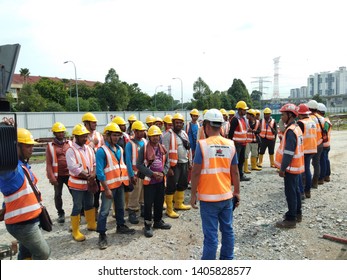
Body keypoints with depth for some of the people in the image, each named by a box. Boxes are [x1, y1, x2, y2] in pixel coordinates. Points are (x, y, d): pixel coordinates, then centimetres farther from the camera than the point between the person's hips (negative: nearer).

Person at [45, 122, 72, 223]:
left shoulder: (70, 143, 4)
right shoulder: (50, 146, -2)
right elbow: (49, 163, -5)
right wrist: (51, 177, -11)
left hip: (70, 174, 1)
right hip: (58, 175, -1)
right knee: (58, 195, 10)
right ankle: (61, 214, 26)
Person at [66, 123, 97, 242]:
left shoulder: (89, 149, 6)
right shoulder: (71, 150, -14)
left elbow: (94, 163, 7)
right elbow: (73, 168, -22)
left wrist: (93, 175, -12)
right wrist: (87, 176, -17)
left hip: (89, 183, 6)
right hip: (77, 184, -6)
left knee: (90, 204, 19)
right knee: (77, 207, 2)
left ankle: (91, 224, 37)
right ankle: (75, 232, 15)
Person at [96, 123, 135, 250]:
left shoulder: (120, 149, 7)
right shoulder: (102, 151, -15)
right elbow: (99, 172, -17)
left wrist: (125, 179, 11)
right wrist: (106, 188, -18)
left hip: (120, 183, 7)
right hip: (109, 185, -7)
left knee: (120, 207, 21)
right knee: (105, 211, -1)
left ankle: (121, 226, 38)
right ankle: (102, 234, 11)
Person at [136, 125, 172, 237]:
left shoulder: (163, 148, 6)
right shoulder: (144, 148, -10)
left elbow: (166, 163, 12)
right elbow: (139, 165, -12)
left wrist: (163, 173, -7)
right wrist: (152, 173, -17)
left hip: (161, 180, 5)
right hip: (149, 180, -5)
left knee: (160, 202, 16)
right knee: (148, 203, 1)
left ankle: (158, 221, 34)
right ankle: (148, 225, 15)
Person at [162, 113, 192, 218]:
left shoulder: (184, 134, 12)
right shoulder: (168, 135, -12)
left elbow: (188, 149, 19)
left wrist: (190, 162, 15)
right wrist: (168, 167, -19)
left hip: (184, 164, 8)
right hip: (174, 165, -8)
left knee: (183, 185, 18)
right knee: (171, 187, -1)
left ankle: (178, 204, 36)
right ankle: (169, 210, 10)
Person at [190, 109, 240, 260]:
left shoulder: (202, 144, -12)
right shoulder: (230, 144, 0)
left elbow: (196, 172, -12)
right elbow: (235, 172, 5)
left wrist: (193, 194, -2)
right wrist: (237, 192, 16)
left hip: (208, 197, -4)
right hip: (227, 196, 4)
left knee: (211, 234, 4)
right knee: (227, 230, 17)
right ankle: (227, 259, 31)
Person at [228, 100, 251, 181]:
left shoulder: (243, 118, 13)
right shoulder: (235, 119, -16)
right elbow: (231, 132, -19)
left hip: (243, 143, 9)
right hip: (237, 143, -9)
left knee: (242, 160, 17)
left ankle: (241, 175, 29)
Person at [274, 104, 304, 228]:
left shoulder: (291, 130, -21)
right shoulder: (296, 128, 10)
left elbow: (288, 153, -24)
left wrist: (282, 168, -20)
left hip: (291, 167, -10)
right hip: (296, 166, 10)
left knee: (290, 192, -2)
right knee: (295, 190, 19)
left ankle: (291, 219, 6)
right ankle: (297, 213, 31)